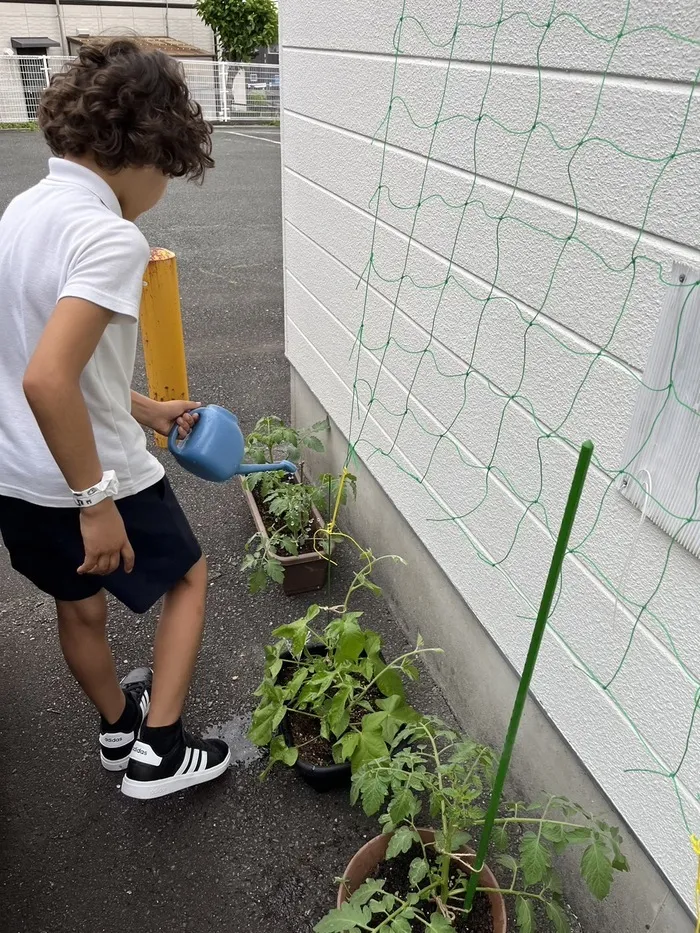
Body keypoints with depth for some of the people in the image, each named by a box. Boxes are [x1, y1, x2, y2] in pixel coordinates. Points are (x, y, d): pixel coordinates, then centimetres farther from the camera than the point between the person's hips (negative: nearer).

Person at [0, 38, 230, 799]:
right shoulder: (111, 237, -24)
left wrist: (146, 411, 18)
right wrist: (98, 500, -24)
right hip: (86, 480, -8)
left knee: (79, 604, 27)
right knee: (187, 579, 19)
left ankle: (117, 727, 52)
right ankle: (158, 749, 23)